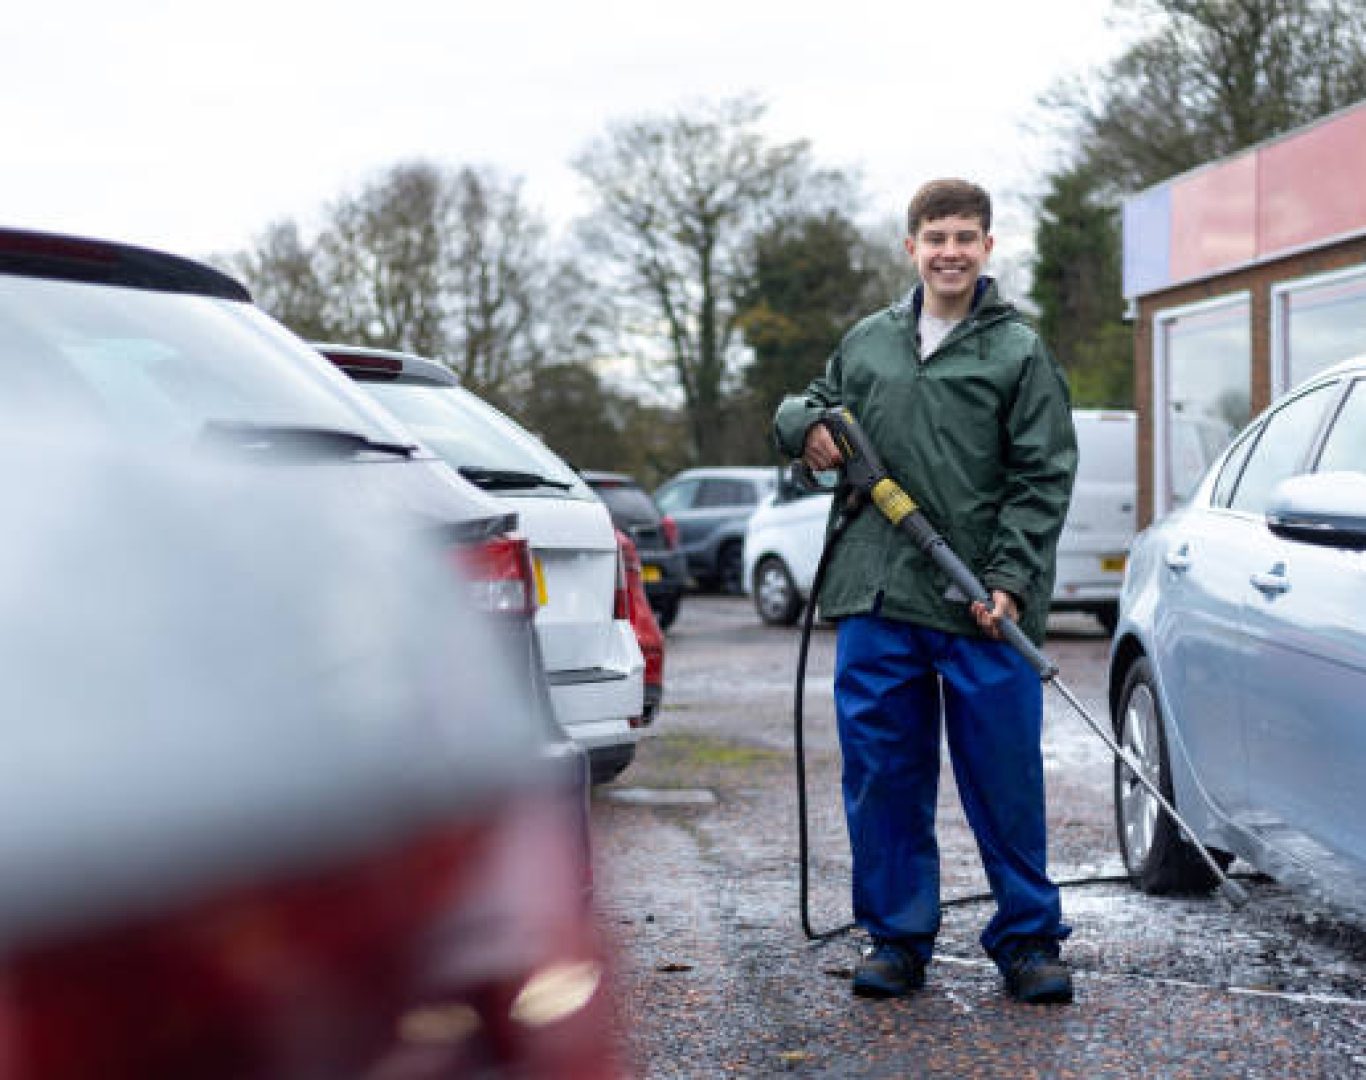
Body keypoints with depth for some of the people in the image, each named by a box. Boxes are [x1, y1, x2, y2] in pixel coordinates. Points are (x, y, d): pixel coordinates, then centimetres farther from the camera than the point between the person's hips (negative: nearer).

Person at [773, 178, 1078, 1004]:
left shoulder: (1020, 352, 3)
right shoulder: (867, 343, 13)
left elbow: (1044, 478, -2)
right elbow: (811, 405, 29)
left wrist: (1009, 580, -13)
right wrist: (805, 424, 4)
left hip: (984, 607, -3)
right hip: (876, 601, 3)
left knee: (1006, 780, 2)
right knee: (883, 778, 7)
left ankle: (1028, 940, 15)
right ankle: (897, 937, 19)